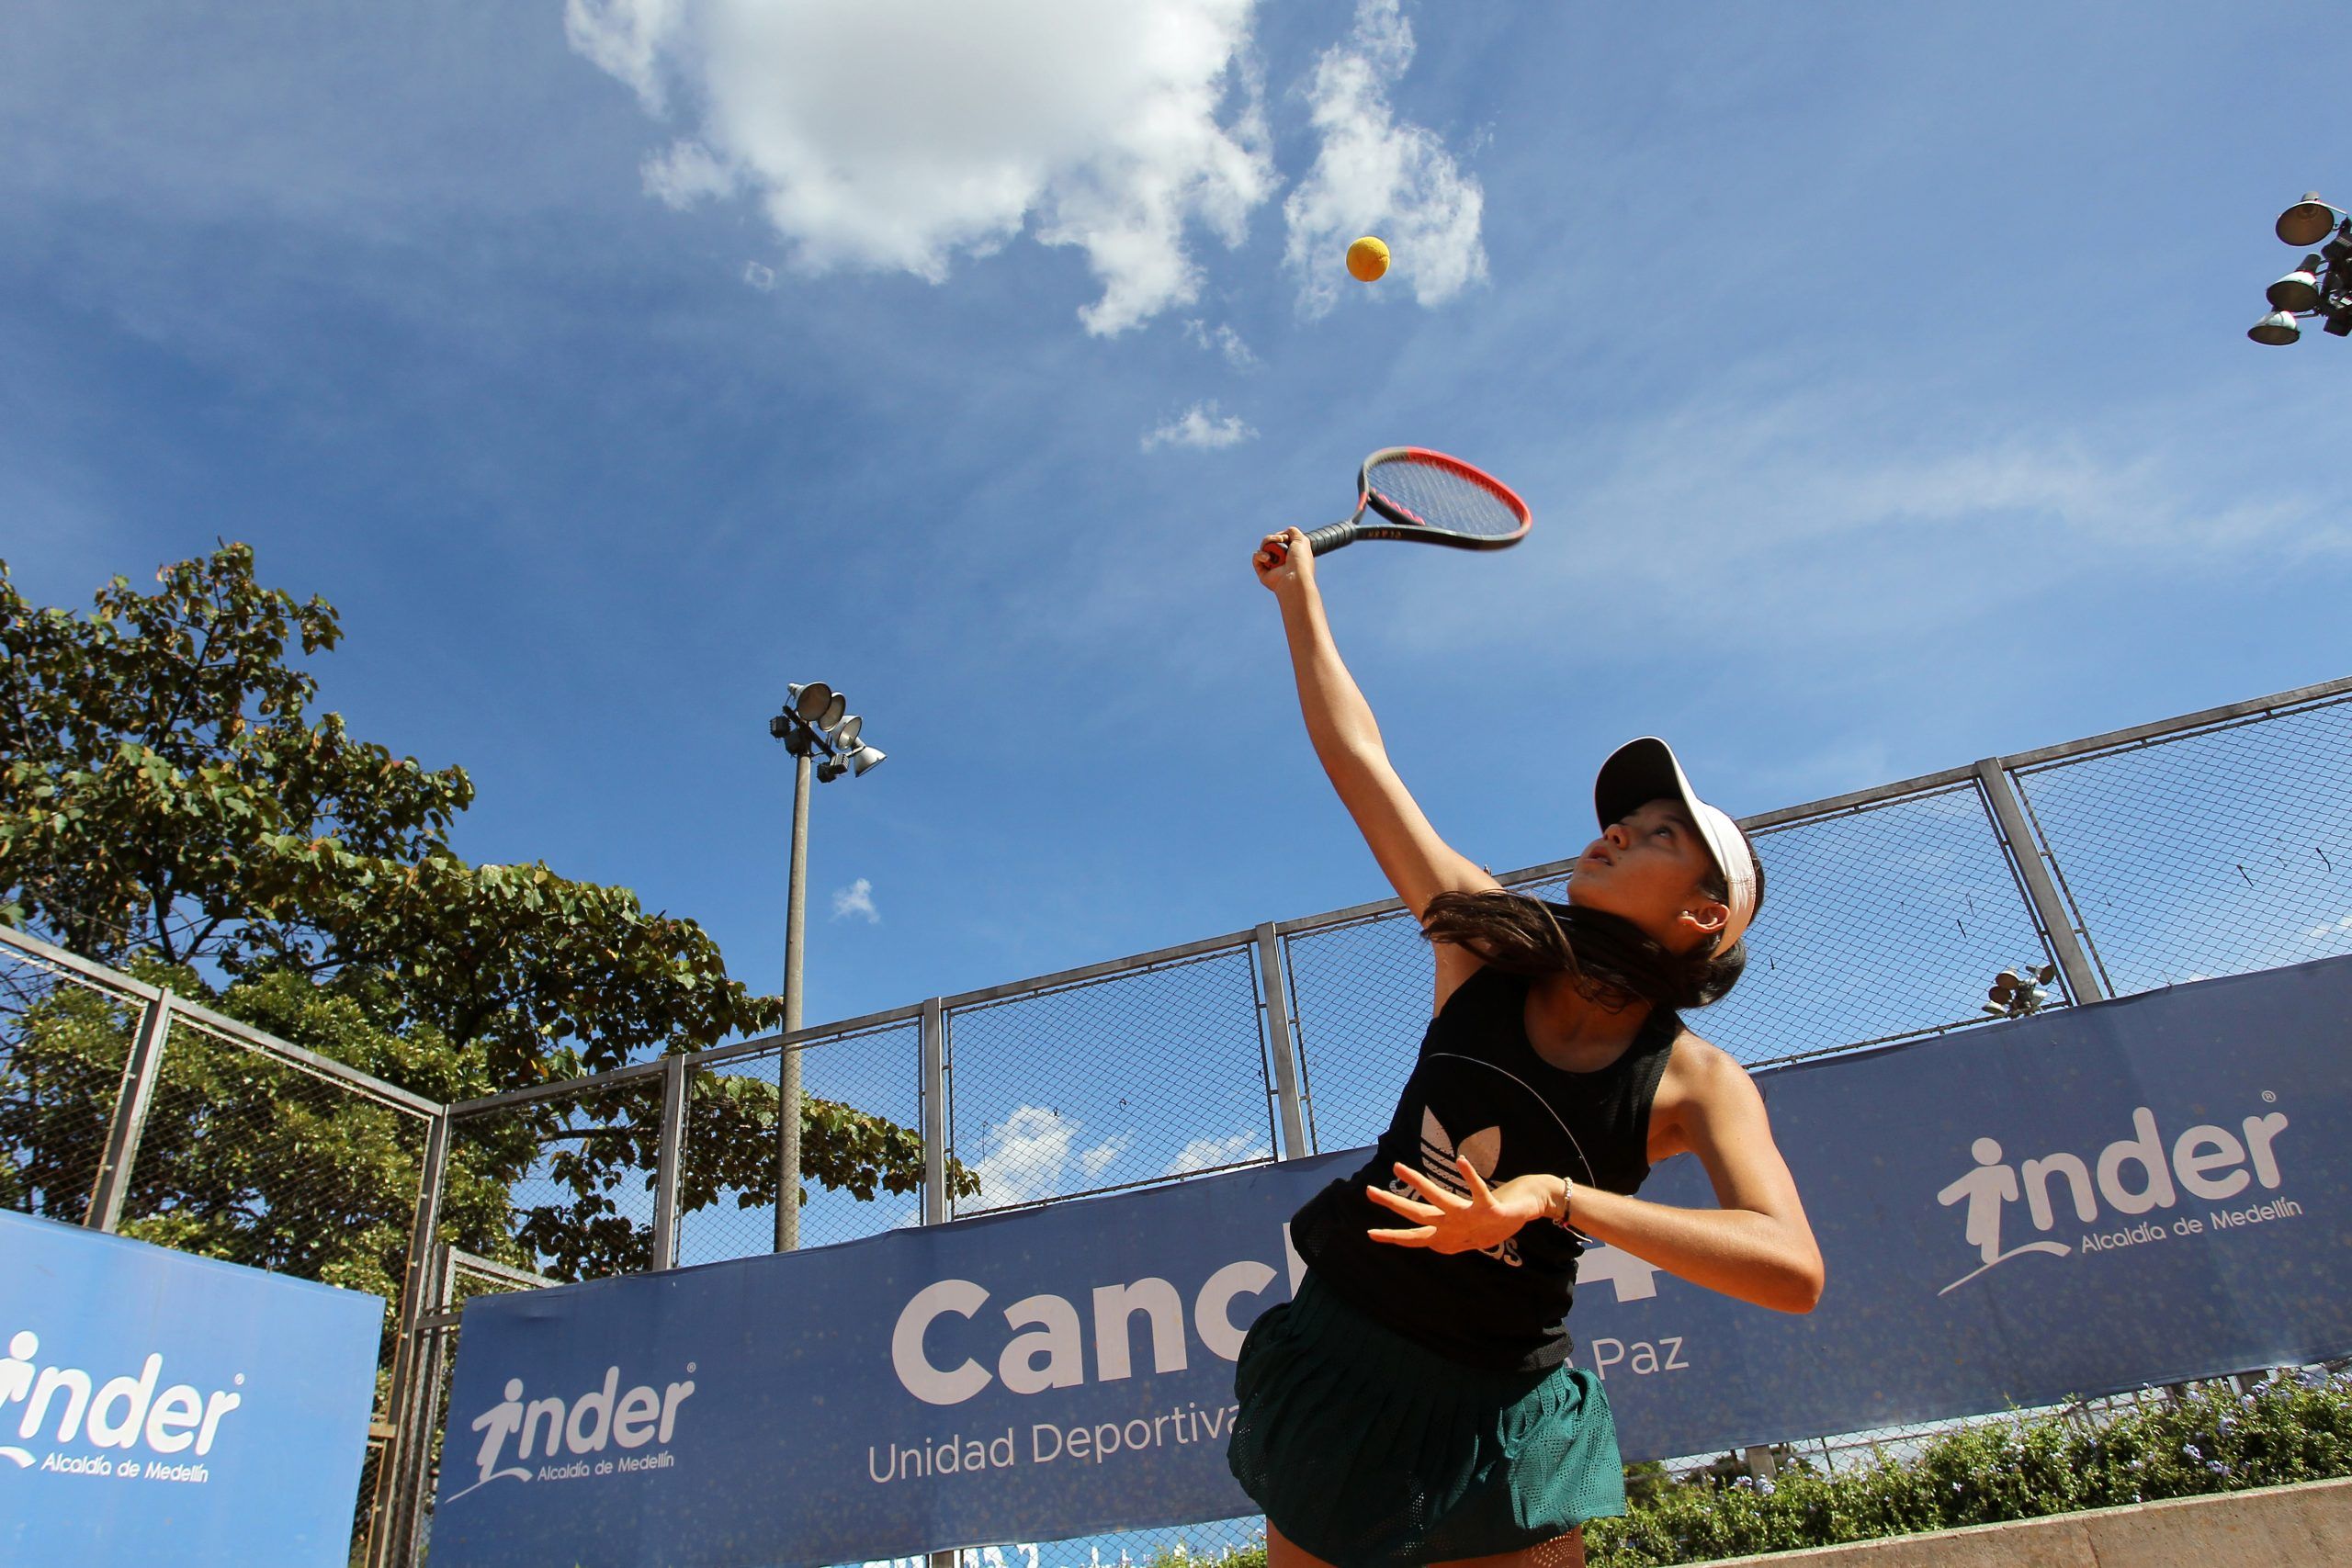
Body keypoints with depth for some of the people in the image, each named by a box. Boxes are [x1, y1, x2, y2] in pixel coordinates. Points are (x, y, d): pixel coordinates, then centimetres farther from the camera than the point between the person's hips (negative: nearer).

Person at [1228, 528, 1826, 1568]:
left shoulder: (1699, 1084, -11)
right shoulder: (1485, 943, -6)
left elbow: (1793, 1268, -28)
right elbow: (1357, 757, -2)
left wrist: (1556, 1196, -37)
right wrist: (1299, 588, 4)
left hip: (1501, 1417, -2)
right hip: (1338, 1358, 2)